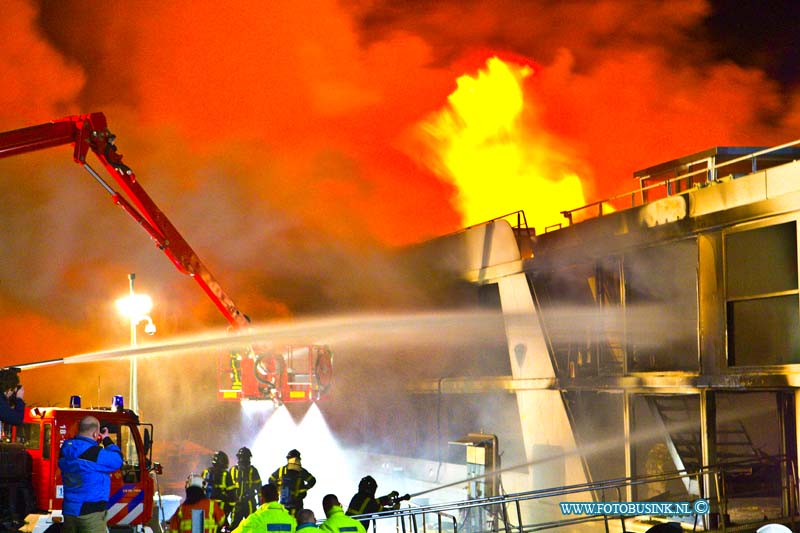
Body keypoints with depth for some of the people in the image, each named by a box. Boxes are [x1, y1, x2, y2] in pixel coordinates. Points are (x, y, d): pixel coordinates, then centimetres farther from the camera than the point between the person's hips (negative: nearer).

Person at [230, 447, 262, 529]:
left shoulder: (252, 470, -1)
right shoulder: (233, 470, 8)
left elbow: (258, 486, 1)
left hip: (249, 503, -3)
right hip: (236, 503, 3)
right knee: (234, 525, 3)